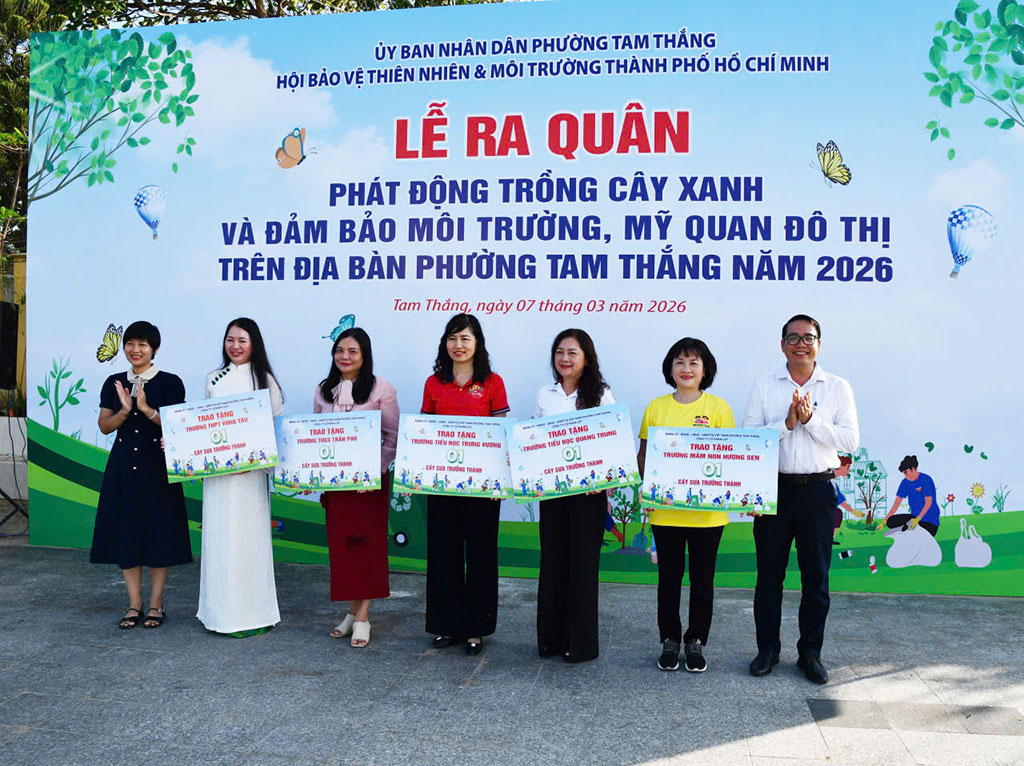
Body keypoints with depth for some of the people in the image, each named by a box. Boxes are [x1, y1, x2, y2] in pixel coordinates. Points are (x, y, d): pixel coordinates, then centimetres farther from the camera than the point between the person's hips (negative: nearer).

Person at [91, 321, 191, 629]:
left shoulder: (170, 382, -2)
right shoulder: (114, 383, 9)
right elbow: (104, 425, 6)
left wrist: (146, 409, -20)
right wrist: (125, 410, -13)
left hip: (157, 465, -3)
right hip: (123, 465, 4)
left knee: (158, 533, 0)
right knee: (126, 532, 5)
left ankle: (155, 605, 12)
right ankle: (134, 605, 16)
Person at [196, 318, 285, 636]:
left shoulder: (264, 379, 1)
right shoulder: (214, 379, 12)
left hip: (251, 469, -3)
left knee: (249, 534, -1)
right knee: (220, 535, 5)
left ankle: (252, 612, 10)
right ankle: (223, 611, 16)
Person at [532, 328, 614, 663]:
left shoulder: (600, 394, -2)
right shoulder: (545, 395, 9)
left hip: (588, 489, -3)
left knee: (582, 562, 2)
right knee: (552, 560, 8)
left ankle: (580, 643, 13)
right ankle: (550, 637, 19)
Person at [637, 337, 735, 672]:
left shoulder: (718, 407, 0)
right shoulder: (656, 407, 5)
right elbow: (643, 454, 9)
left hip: (706, 510, -1)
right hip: (665, 509, 1)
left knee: (702, 578, 9)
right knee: (669, 576, 10)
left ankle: (696, 641, 25)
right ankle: (670, 640, 25)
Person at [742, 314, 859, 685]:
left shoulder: (838, 387, 5)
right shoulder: (764, 386, 5)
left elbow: (850, 439, -4)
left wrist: (811, 420, -15)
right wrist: (786, 423, -16)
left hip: (818, 490, 0)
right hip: (774, 487, 0)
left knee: (816, 575, 7)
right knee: (769, 573, 6)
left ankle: (810, 652, 20)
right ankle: (767, 648, 20)